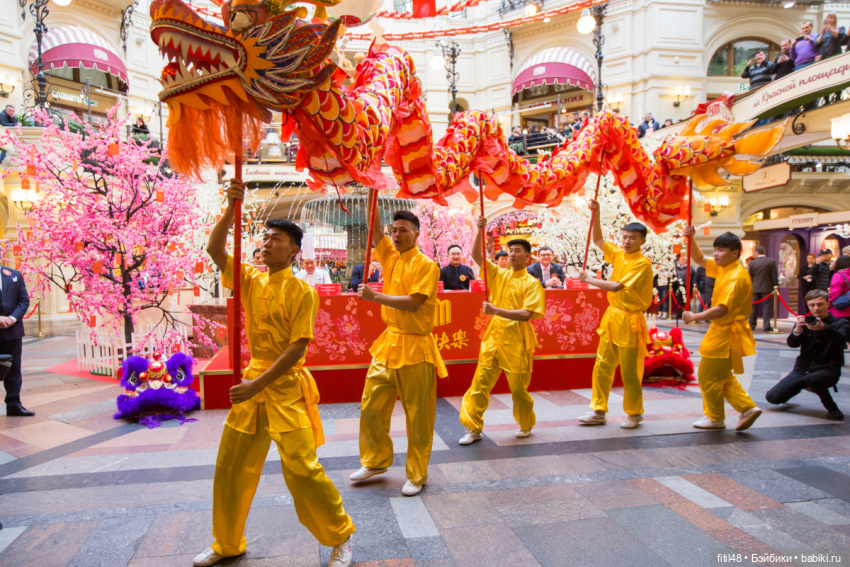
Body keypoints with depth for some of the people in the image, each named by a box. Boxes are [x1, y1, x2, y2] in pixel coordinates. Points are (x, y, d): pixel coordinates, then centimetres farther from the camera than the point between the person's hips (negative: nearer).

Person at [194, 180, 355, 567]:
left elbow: (297, 350, -15)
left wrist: (257, 385, -18)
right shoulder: (251, 280, 7)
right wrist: (231, 208, -14)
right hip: (252, 384, 6)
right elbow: (214, 250, -3)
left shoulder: (301, 291, -11)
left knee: (301, 468, -7)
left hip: (285, 388, -6)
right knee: (230, 468, 13)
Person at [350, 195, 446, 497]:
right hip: (388, 342, 7)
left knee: (418, 415, 4)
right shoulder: (391, 256, 9)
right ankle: (376, 460, 31)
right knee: (371, 407, 11)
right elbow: (375, 229, 3)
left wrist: (374, 296, -20)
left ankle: (416, 475, 19)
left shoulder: (426, 265, -11)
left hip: (415, 348, -6)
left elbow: (413, 303, -21)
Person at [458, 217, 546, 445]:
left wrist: (496, 310, -24)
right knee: (480, 385, 1)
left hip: (516, 342, -4)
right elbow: (476, 256, 1)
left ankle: (526, 425, 33)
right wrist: (480, 230, -11)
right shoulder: (499, 274, 8)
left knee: (518, 388, 10)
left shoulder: (531, 283, -6)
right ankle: (474, 429, 10)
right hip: (494, 337, 4)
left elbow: (526, 315, -16)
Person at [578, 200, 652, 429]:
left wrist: (590, 280, -12)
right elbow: (597, 240, 17)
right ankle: (598, 411, 18)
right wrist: (596, 214, 6)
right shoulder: (619, 255, 7)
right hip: (612, 316, 7)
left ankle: (634, 414, 21)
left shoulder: (642, 263, -14)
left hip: (629, 321, -7)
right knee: (602, 368, 9)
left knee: (629, 372, 3)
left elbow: (617, 286, -21)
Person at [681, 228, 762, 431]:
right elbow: (700, 259, 19)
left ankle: (715, 418, 17)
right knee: (721, 377, 18)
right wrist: (691, 238, 3)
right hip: (721, 331, 10)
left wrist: (694, 317, -20)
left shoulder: (737, 277, -21)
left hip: (727, 335, -10)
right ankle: (748, 408, 19)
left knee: (709, 377, 2)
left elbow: (722, 309, -28)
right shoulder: (723, 268, 8)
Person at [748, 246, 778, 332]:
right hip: (767, 288, -2)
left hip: (754, 288, 2)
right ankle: (766, 326, -3)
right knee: (767, 307, 1)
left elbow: (750, 277, 3)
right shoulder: (772, 261, -5)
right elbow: (774, 276, -4)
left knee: (754, 306, 10)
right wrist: (775, 286, 4)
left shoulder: (752, 263, -2)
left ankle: (751, 325, 15)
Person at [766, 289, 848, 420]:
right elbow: (792, 343, -7)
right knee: (772, 397, -8)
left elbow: (840, 338, -24)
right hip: (802, 369, 4)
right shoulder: (805, 321, 8)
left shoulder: (840, 323, 0)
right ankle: (803, 386, 22)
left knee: (812, 378, -40)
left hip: (827, 370, -3)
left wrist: (823, 328, -45)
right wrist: (797, 330, -29)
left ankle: (831, 407, -12)